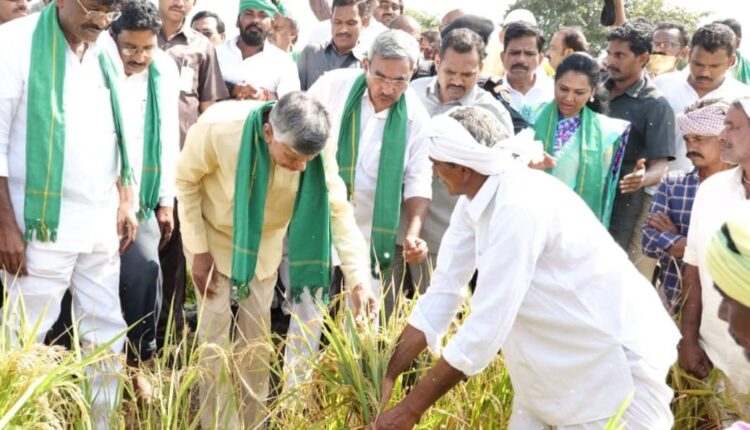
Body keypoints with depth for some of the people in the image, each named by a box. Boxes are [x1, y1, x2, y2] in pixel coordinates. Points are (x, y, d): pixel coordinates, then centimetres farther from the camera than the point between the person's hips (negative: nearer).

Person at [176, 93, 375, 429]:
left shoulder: (318, 149, -29)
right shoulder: (217, 129, -37)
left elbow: (339, 210, -25)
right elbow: (186, 180, -20)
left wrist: (358, 278, -33)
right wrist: (199, 250, -17)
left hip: (265, 242, 3)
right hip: (214, 235, -2)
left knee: (257, 329, 6)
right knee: (216, 324, -4)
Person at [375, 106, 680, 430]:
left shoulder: (519, 208, -31)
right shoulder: (476, 198, -4)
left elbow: (485, 329, -30)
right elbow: (444, 292, 2)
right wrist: (388, 374, -2)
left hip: (618, 360, -8)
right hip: (559, 358, 8)